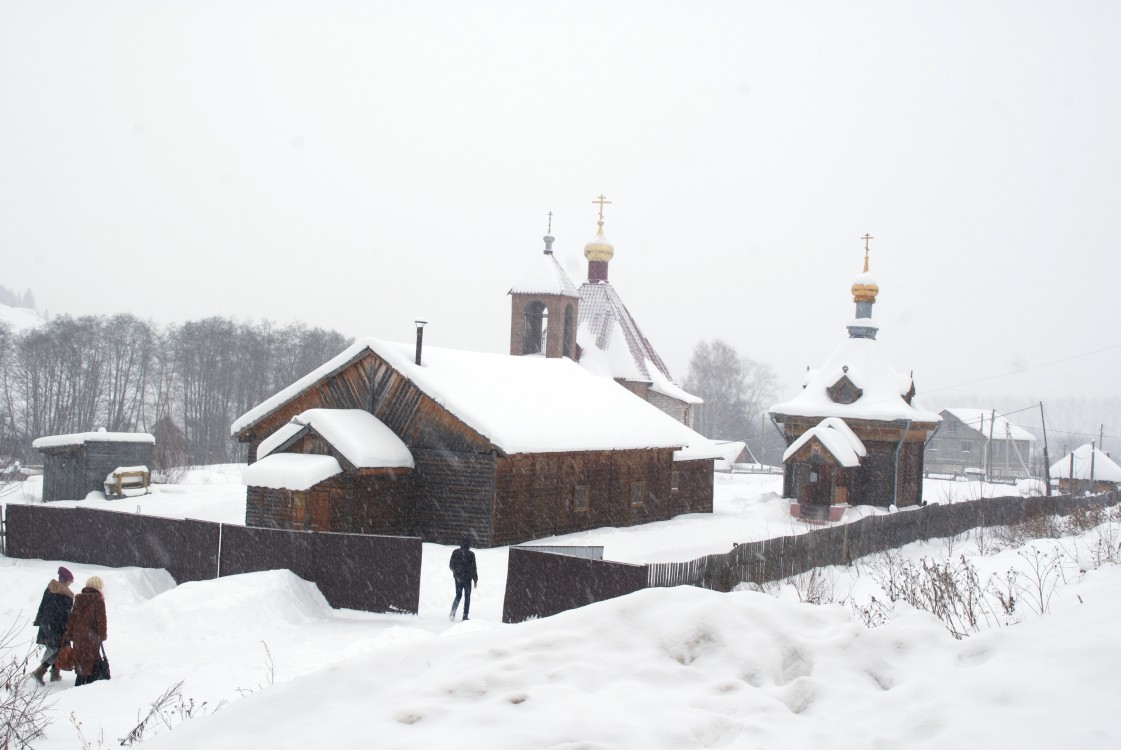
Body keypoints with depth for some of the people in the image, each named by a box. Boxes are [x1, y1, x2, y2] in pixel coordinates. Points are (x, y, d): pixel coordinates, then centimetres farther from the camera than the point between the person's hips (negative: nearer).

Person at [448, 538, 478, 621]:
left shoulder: (455, 552, -4)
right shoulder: (470, 554, -13)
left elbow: (451, 565, 5)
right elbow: (473, 568, -11)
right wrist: (475, 580, -3)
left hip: (458, 578, 3)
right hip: (467, 578, -3)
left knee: (458, 595, 15)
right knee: (467, 596, 11)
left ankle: (453, 612, -7)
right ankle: (465, 616, 9)